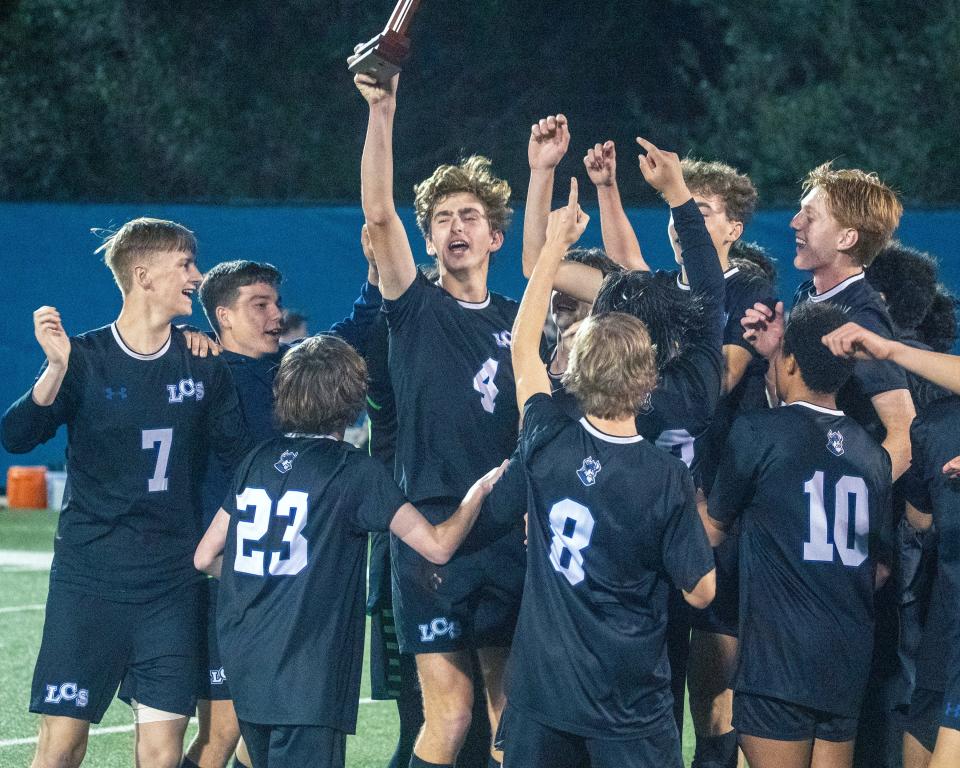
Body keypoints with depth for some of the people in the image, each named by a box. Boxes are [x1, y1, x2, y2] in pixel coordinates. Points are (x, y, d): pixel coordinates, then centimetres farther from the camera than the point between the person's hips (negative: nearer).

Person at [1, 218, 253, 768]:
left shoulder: (205, 366, 5)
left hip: (172, 585, 2)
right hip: (88, 581, -2)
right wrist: (57, 369, -31)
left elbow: (241, 455, 15)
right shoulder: (83, 358, -4)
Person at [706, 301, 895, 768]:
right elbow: (882, 567, 15)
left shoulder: (758, 431, -7)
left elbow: (712, 531, 5)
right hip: (850, 659, 6)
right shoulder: (872, 453, 10)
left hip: (780, 656, -6)